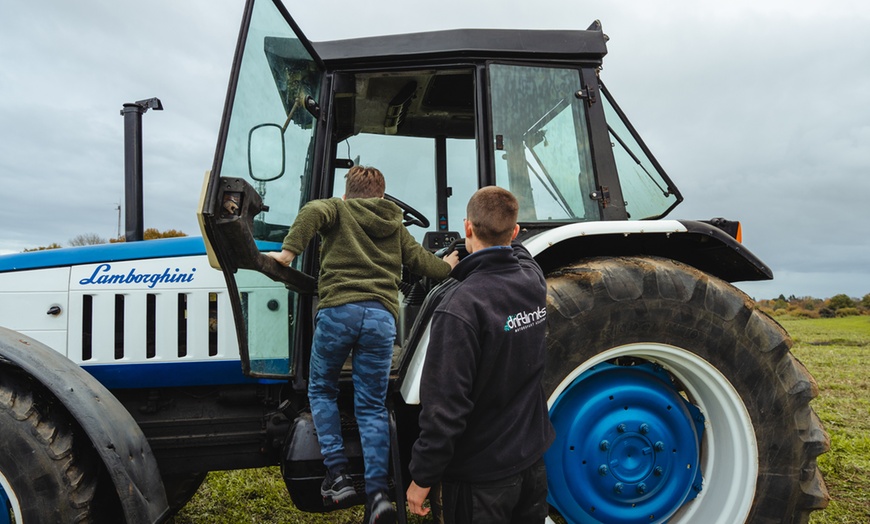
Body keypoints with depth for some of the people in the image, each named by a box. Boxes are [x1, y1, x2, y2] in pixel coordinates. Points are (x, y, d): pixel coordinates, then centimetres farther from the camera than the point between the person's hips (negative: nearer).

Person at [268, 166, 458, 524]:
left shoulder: (338, 209, 16)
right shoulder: (395, 227, 24)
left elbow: (312, 212, -7)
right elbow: (422, 262, 24)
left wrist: (288, 251, -12)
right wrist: (447, 267, 43)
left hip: (338, 310, -2)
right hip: (382, 316, 3)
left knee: (321, 390, 18)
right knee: (372, 406, 8)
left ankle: (337, 474, 10)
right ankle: (377, 491, -2)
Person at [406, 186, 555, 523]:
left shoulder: (462, 306, -27)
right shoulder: (533, 277, -7)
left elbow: (444, 406, -26)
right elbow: (515, 249, 19)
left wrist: (422, 477, -14)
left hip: (481, 474, -6)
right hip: (532, 458, 7)